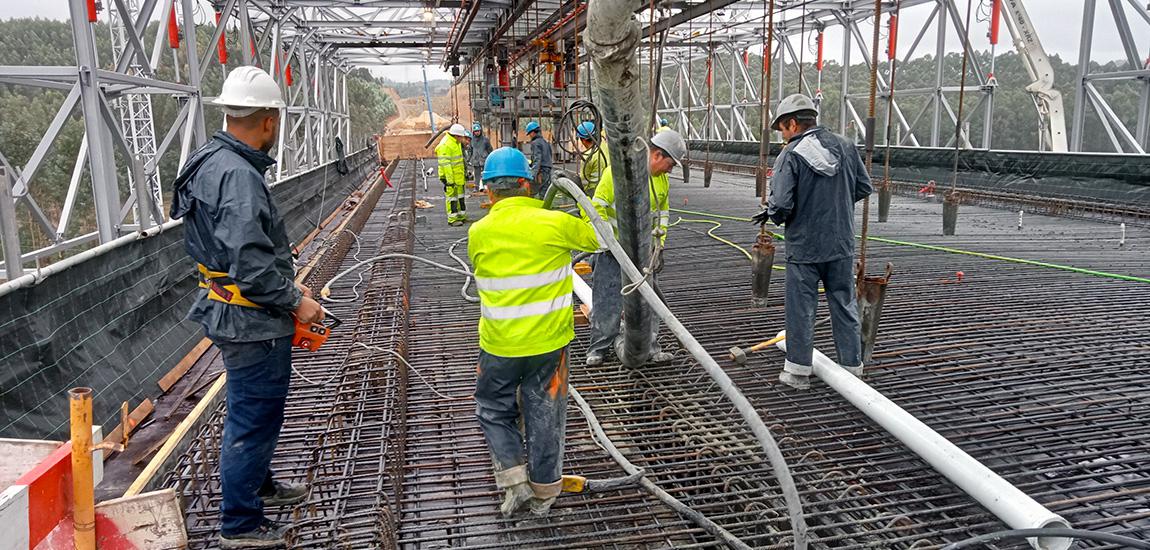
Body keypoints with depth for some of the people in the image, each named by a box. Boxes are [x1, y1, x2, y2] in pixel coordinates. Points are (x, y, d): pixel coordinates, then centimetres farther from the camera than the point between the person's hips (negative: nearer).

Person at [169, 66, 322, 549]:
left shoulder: (214, 162, 8)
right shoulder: (239, 176, -25)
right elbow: (251, 264, -29)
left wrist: (288, 285, 16)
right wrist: (296, 301, -16)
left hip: (233, 312, 11)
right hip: (252, 322, -11)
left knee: (255, 409, 26)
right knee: (252, 418, 4)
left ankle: (258, 485, 47)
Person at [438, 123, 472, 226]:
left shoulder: (457, 143, 12)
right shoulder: (445, 145, -19)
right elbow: (445, 164, -22)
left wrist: (464, 174, 26)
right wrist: (450, 179, -24)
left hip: (459, 176, 10)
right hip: (450, 177, -10)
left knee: (460, 196, 16)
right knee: (452, 197, -5)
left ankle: (461, 216, 27)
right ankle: (452, 219, 1)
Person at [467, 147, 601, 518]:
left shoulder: (478, 233, -8)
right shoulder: (555, 224, -12)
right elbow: (598, 238, 5)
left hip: (499, 345, 0)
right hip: (549, 341, 0)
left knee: (494, 410, 22)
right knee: (544, 415, 15)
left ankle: (514, 480, 13)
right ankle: (544, 491, 28)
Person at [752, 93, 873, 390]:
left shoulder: (790, 156, -15)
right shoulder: (845, 147, 3)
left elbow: (781, 204, -21)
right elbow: (864, 187, 10)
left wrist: (772, 215, 1)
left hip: (804, 247, -5)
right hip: (842, 244, 5)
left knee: (801, 309, 7)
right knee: (845, 306, 15)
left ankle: (798, 370, 16)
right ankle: (853, 367, 24)